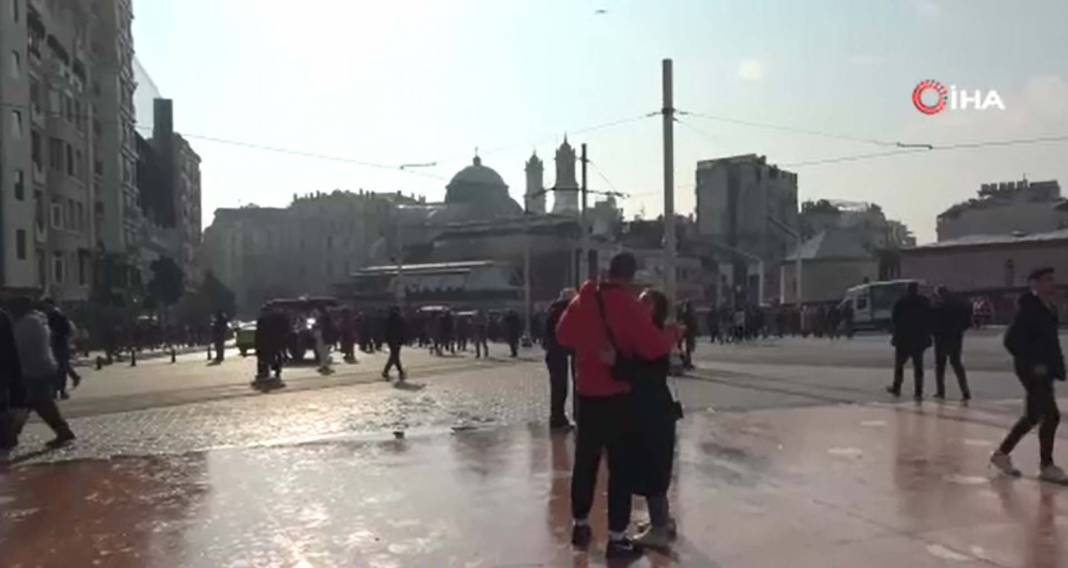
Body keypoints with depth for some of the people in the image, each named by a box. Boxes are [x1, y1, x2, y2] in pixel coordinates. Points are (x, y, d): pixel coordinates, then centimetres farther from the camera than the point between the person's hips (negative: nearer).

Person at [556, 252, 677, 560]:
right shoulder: (627, 304, -14)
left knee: (585, 461, 16)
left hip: (586, 393, 6)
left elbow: (563, 336, 15)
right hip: (618, 396, -6)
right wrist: (673, 338, -2)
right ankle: (616, 538, 5)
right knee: (620, 466, 2)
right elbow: (654, 347, -19)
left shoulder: (581, 301, 4)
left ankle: (580, 525, 28)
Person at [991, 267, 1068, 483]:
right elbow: (1011, 341, -20)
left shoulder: (1049, 308, 9)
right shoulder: (1028, 309, -17)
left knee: (1033, 416, 13)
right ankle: (1046, 466, 7)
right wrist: (1033, 364, -20)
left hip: (1044, 369, 9)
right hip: (1033, 370, -9)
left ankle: (1002, 453, 23)